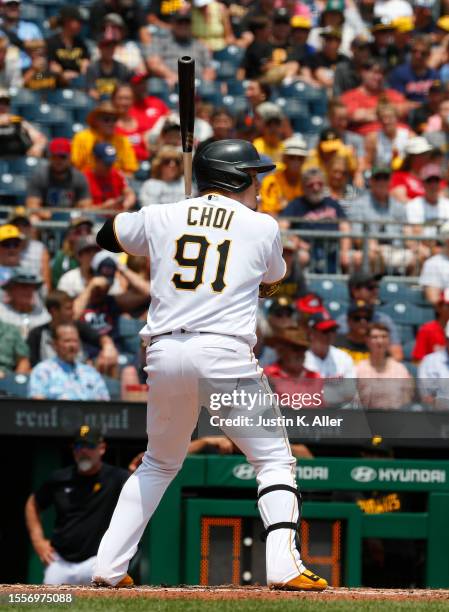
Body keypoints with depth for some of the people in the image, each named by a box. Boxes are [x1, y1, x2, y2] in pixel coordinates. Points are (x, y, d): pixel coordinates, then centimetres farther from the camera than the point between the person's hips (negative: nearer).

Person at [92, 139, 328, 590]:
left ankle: (108, 566, 17)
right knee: (274, 460, 6)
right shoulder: (262, 227, 6)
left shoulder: (160, 218, 11)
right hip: (225, 355, -4)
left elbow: (106, 236, 29)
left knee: (158, 463, 23)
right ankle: (283, 566, -12)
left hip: (164, 355, 4)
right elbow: (271, 281, 25)